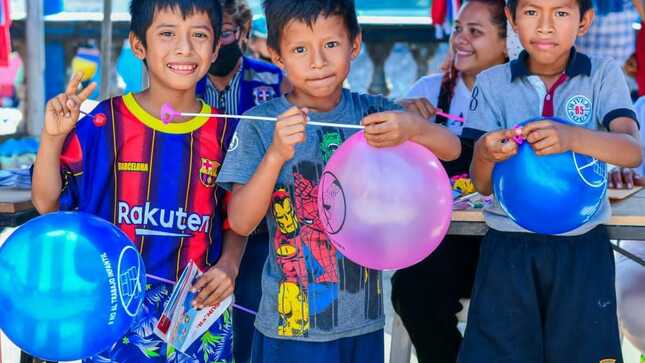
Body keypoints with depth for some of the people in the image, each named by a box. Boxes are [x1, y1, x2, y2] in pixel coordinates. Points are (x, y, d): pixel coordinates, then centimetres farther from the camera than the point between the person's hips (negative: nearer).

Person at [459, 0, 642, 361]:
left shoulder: (605, 75, -1)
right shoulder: (492, 83, 1)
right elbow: (482, 184, -2)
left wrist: (572, 138, -35)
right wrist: (486, 154, -26)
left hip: (582, 248, 0)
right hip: (509, 248, 1)